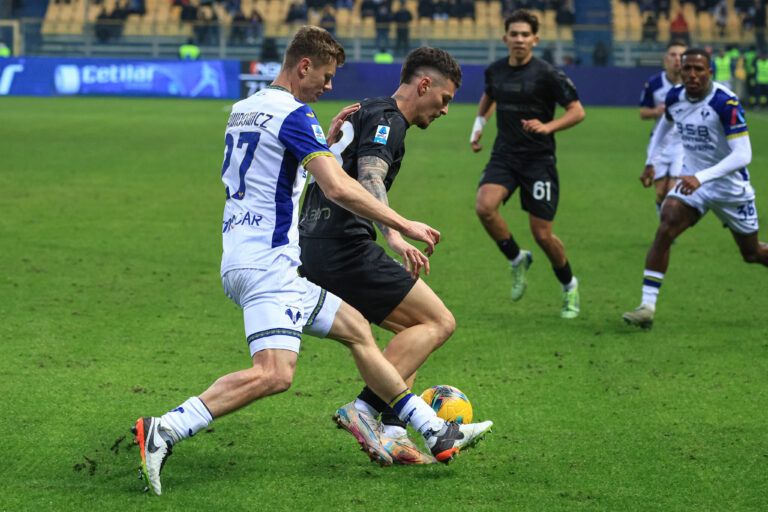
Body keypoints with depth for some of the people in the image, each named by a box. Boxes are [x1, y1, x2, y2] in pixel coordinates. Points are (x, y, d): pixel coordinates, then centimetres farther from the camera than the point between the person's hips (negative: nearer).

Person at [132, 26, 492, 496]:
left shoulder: (244, 109, 18)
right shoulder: (295, 115, -11)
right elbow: (338, 188, -22)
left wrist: (325, 137, 29)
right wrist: (403, 225, -15)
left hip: (242, 259, 11)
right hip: (267, 264, -11)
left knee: (356, 329, 15)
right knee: (275, 372, -24)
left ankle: (437, 432, 17)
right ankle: (165, 430, -27)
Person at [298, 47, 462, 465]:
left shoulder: (367, 113, 23)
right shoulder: (386, 119, -9)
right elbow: (369, 182, -26)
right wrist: (396, 237, -40)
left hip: (312, 250, 10)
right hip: (344, 247, -10)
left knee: (413, 327, 16)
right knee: (438, 322, -7)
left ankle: (392, 434, 4)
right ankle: (366, 408, -20)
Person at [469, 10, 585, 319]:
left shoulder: (546, 75, -11)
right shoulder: (495, 71, 5)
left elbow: (578, 111, -8)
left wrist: (548, 127, -23)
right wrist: (479, 125, 16)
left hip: (538, 160, -4)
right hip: (504, 155, 4)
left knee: (542, 235, -4)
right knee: (484, 207, -24)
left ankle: (569, 285, 25)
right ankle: (516, 259, 3)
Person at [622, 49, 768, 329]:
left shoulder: (726, 103, -25)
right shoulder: (675, 97, -6)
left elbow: (742, 155, -31)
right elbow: (665, 124, 20)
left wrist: (702, 177, -40)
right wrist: (651, 161, 16)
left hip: (730, 187, -4)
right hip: (693, 181, 4)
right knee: (664, 231, -20)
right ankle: (647, 306, -21)